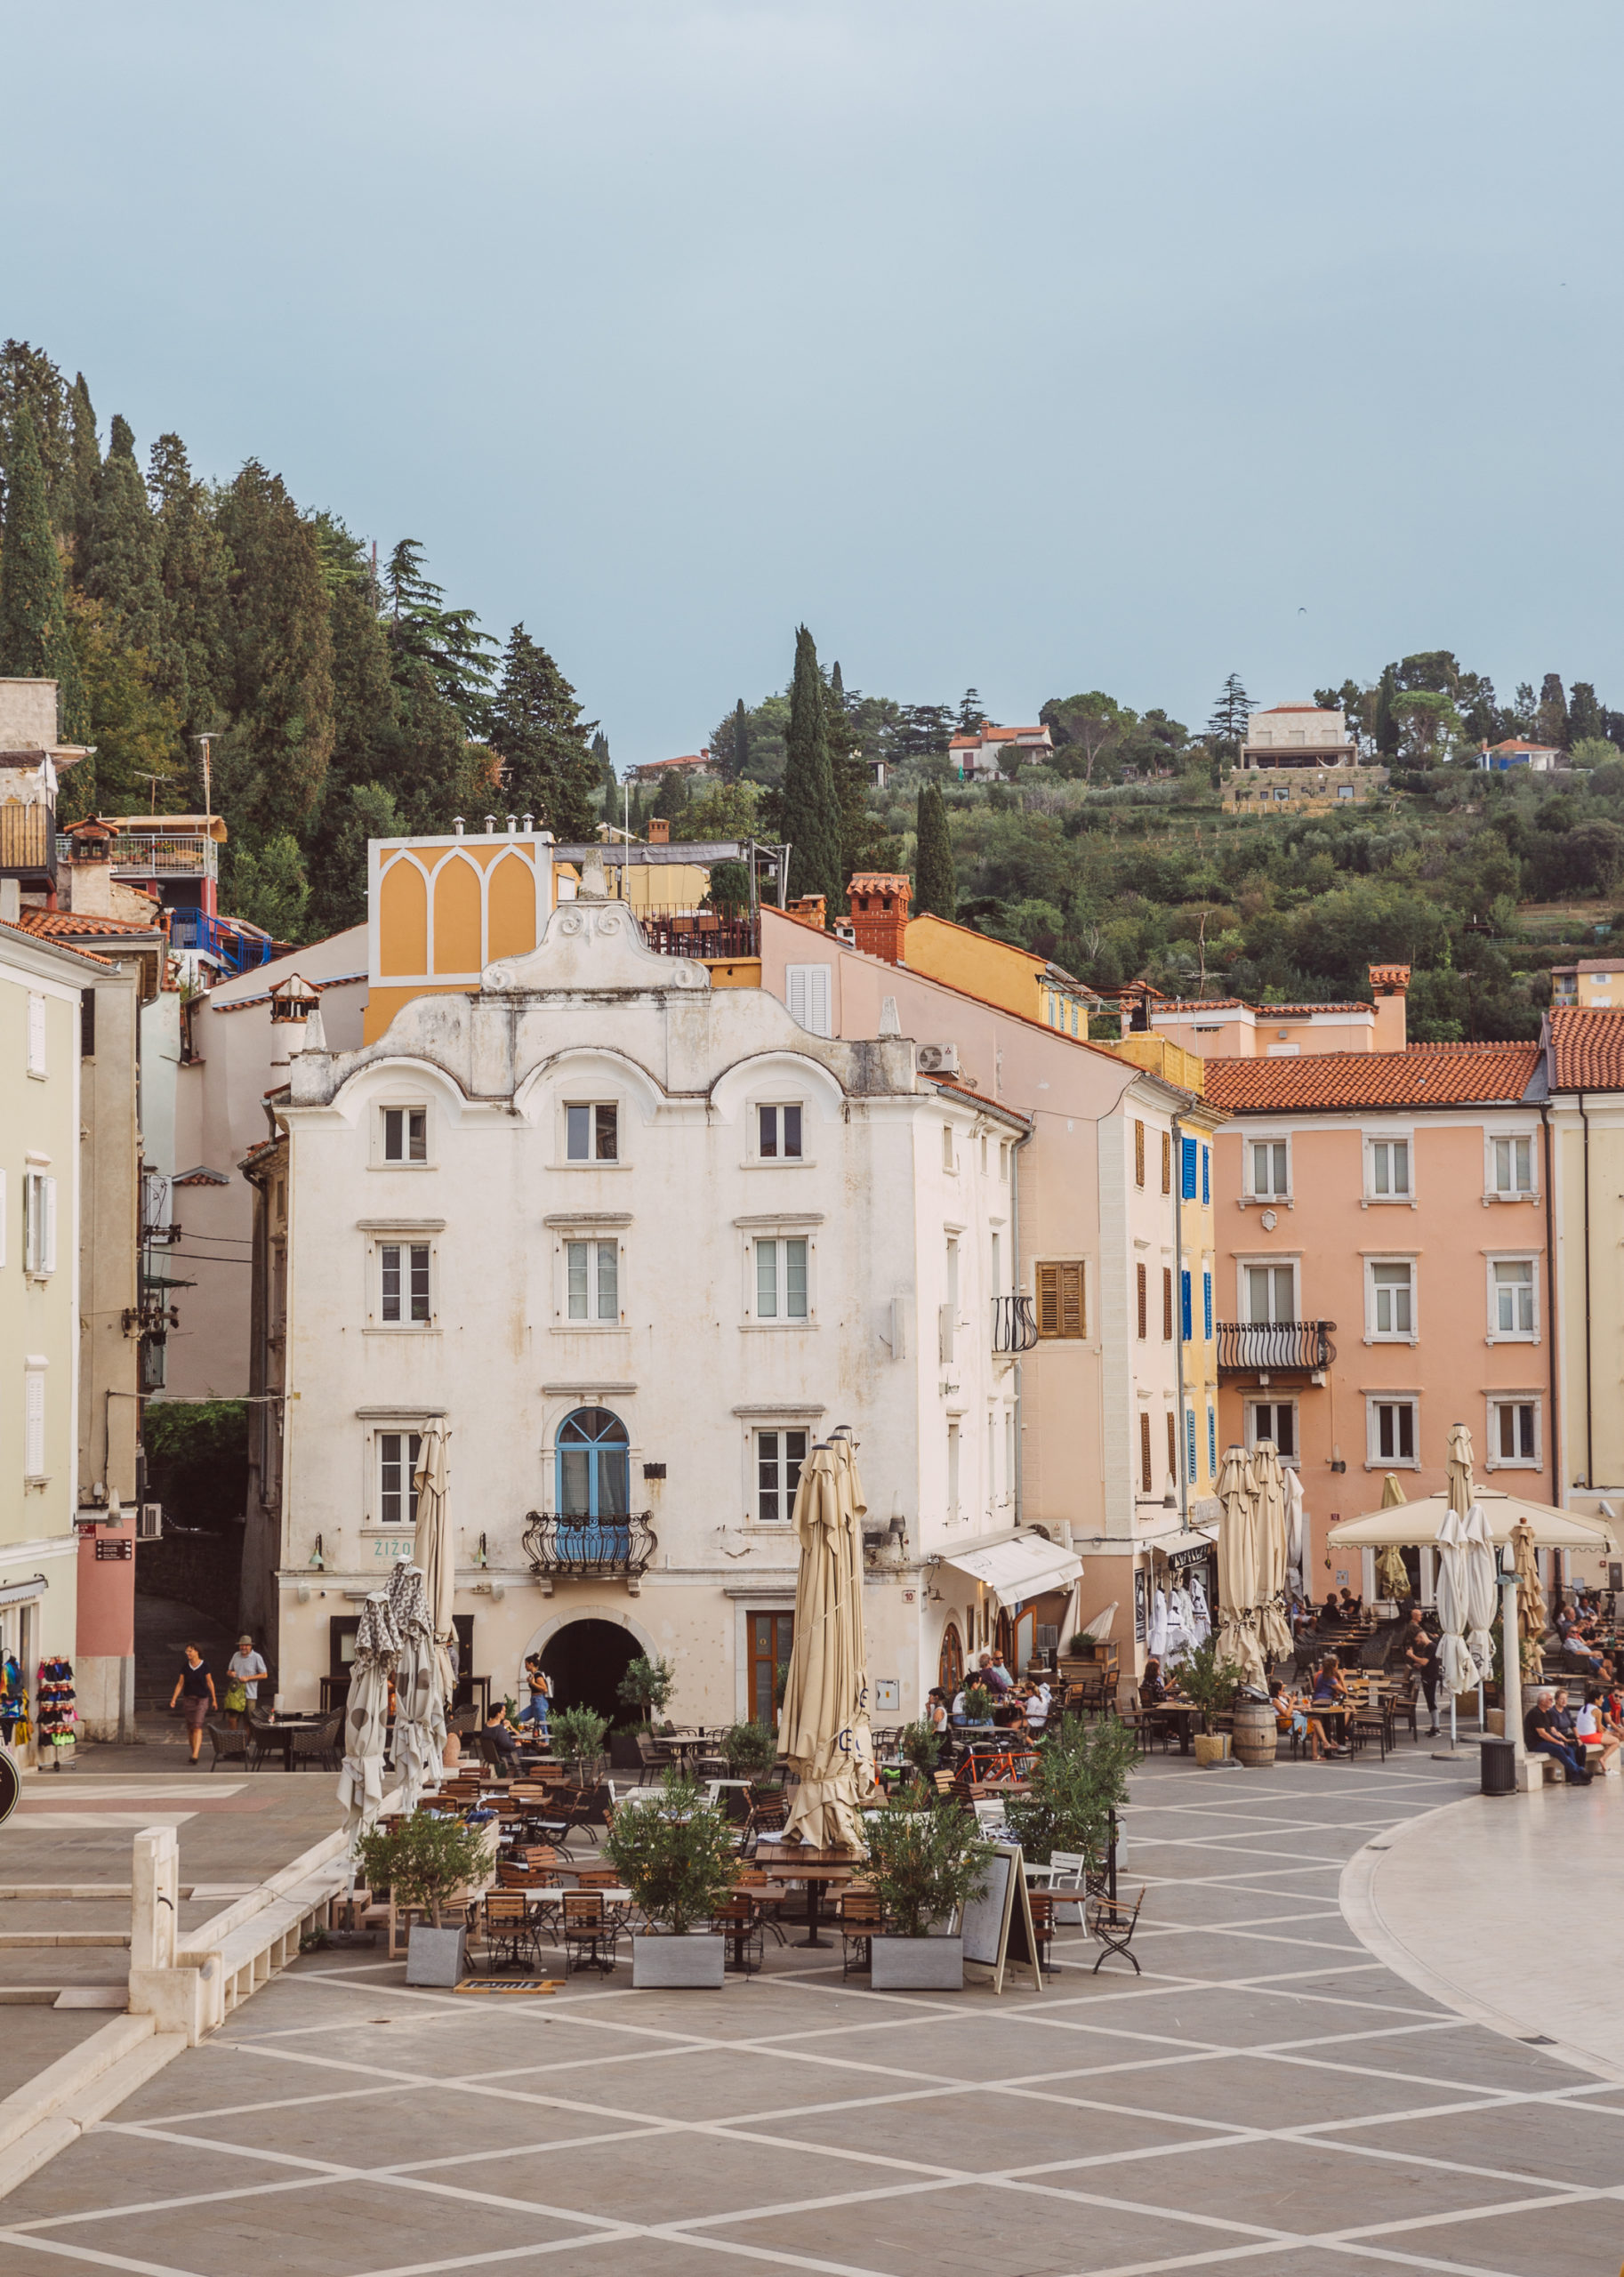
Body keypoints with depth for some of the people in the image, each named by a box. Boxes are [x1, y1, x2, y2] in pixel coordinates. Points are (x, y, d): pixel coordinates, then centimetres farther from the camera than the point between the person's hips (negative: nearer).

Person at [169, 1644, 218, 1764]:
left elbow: (210, 1683, 2)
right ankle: (194, 1752, 21)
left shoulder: (204, 1666, -5)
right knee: (190, 1728, 7)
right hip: (189, 1699, 4)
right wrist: (173, 1699, -7)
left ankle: (195, 1755, -23)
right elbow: (180, 1684, 3)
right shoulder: (185, 1667, 3)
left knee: (197, 1727, -15)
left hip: (202, 1699, -4)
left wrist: (214, 1700, 6)